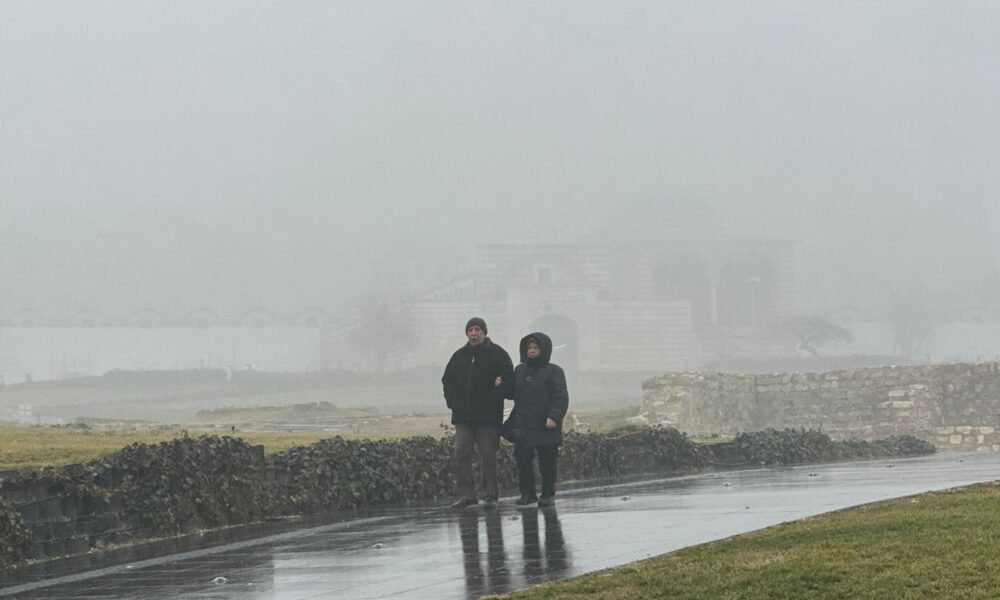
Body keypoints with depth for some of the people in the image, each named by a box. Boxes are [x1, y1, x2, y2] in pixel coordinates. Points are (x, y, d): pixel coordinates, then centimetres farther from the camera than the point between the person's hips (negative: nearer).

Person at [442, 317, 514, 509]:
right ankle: (466, 494, 0)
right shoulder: (460, 355, 13)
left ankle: (490, 495, 3)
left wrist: (494, 398, -12)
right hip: (463, 415, 4)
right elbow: (447, 380, 22)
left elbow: (508, 379, -4)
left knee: (488, 455, -3)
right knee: (461, 454, -4)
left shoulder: (497, 354, 1)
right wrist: (452, 400, 8)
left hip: (488, 416, -4)